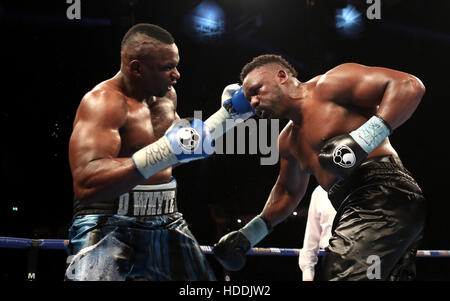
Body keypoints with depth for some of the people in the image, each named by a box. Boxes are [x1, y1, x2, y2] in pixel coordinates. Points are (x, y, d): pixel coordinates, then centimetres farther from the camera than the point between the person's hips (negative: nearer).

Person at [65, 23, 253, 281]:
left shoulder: (167, 95, 10)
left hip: (167, 224, 8)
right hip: (110, 227, -7)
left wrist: (227, 113, 20)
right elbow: (85, 184, -31)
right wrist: (166, 150, -35)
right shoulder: (104, 102, -17)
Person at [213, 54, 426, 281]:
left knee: (339, 276, -26)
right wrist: (247, 235, 36)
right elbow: (287, 193, 43)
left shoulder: (329, 86, 0)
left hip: (384, 196, -10)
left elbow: (408, 85, -11)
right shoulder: (288, 141, 28)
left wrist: (360, 141, -22)